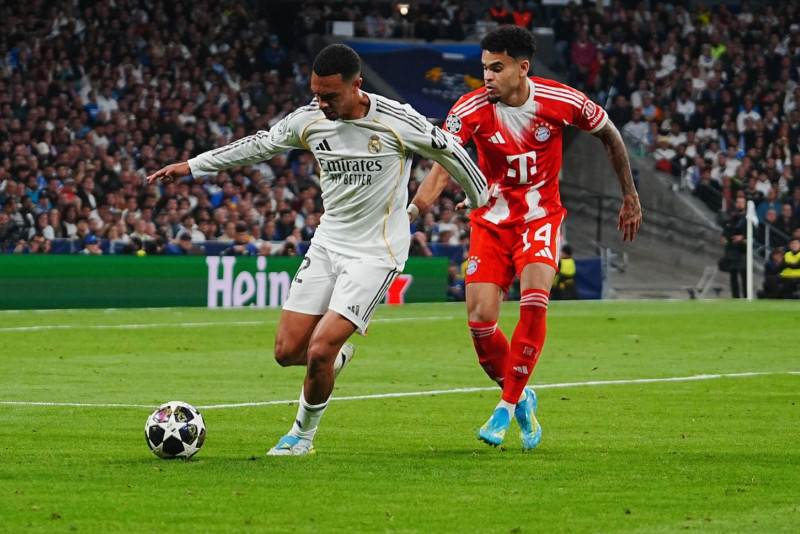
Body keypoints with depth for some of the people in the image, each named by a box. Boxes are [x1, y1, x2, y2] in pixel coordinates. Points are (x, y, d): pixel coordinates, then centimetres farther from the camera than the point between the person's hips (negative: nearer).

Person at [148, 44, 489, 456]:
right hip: (328, 243, 5)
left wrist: (483, 203, 14)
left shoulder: (397, 121, -17)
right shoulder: (309, 120, -3)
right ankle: (341, 352, 33)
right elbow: (258, 146, 13)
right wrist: (191, 165, 16)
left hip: (375, 252, -5)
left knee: (319, 351, -16)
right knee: (288, 352, -1)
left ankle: (304, 433, 10)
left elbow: (449, 152, 0)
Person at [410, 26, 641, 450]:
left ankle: (508, 405, -14)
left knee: (534, 302, -26)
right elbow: (443, 164, -28)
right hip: (491, 220, 1)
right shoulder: (471, 109, -16)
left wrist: (630, 196, 11)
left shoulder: (561, 102, -14)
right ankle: (520, 397, 17)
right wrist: (415, 206, -48)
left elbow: (609, 134, 4)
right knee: (480, 320, -10)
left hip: (540, 216, -1)